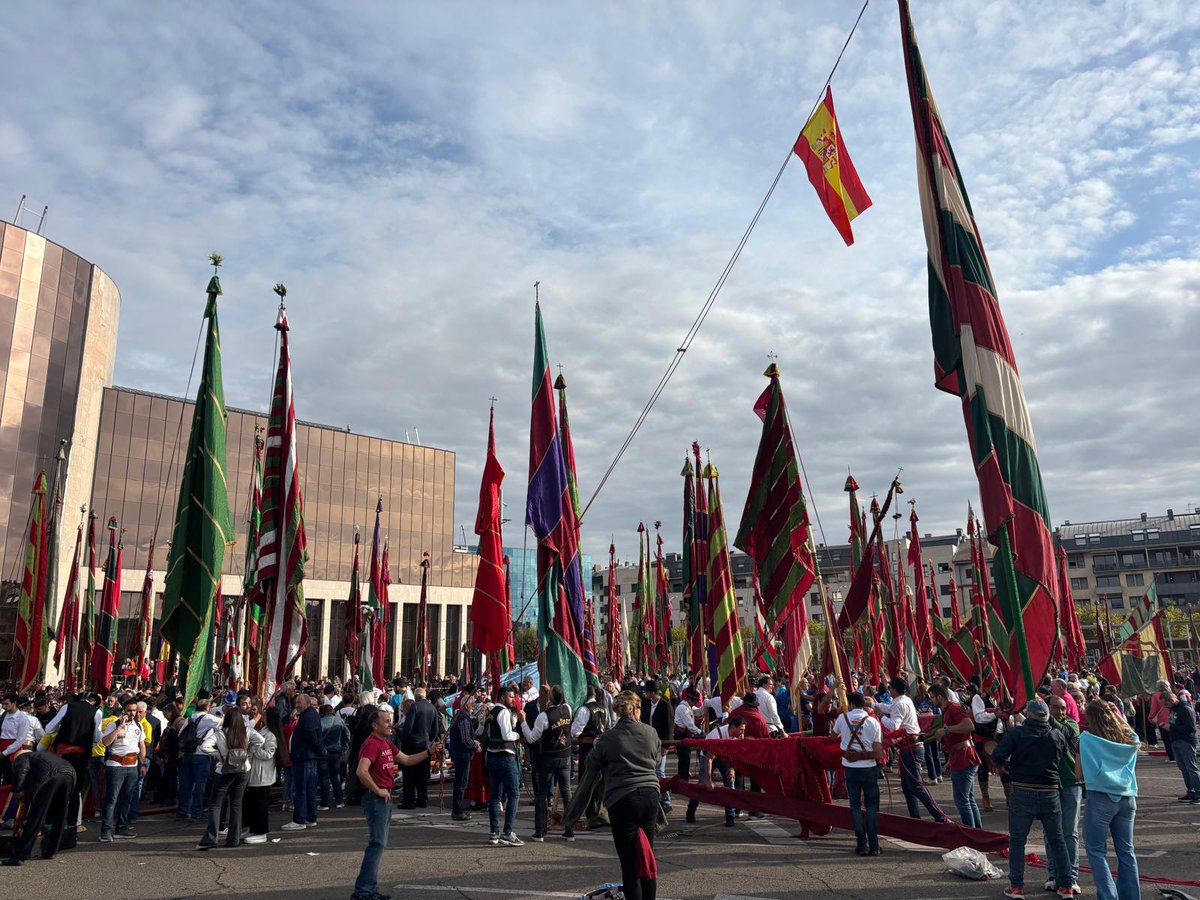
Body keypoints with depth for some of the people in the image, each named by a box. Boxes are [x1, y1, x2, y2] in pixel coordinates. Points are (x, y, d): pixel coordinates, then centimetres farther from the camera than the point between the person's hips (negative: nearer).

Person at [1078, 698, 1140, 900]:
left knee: (1097, 852, 3)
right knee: (1126, 851, 15)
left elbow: (1079, 773, -4)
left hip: (1100, 798, -5)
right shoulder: (1129, 738, 4)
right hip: (1127, 798, 5)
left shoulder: (1087, 738, -7)